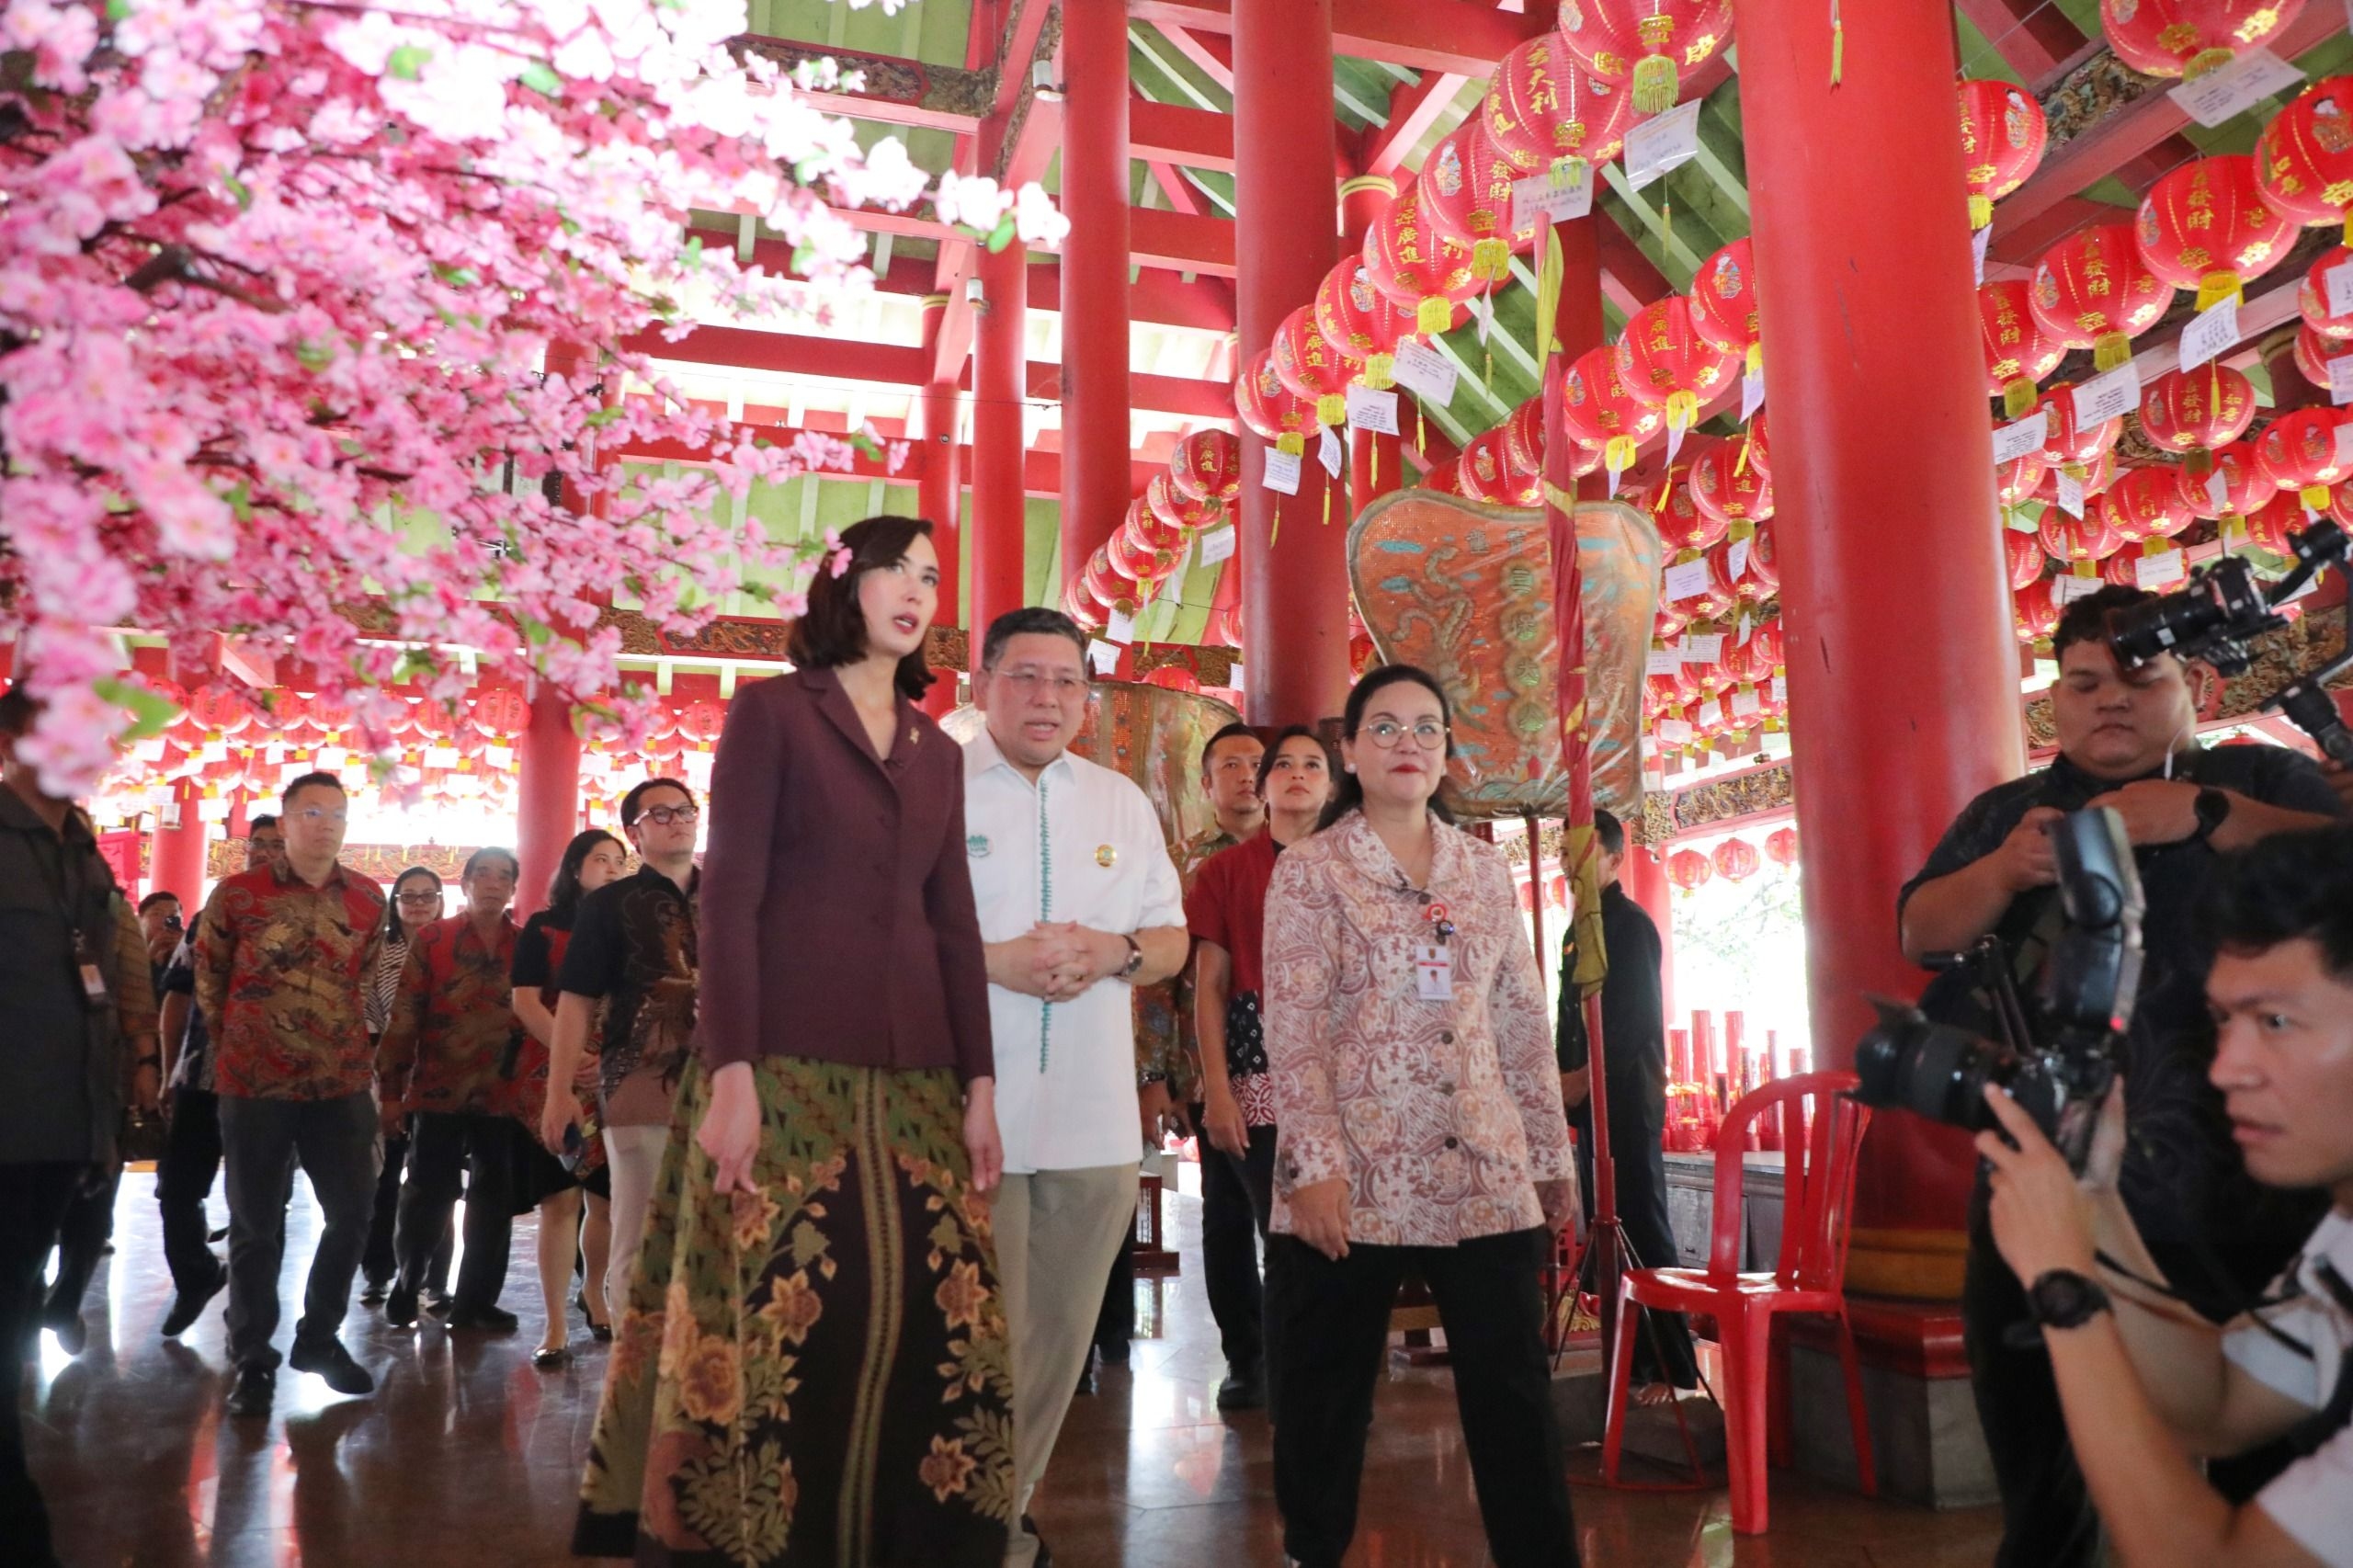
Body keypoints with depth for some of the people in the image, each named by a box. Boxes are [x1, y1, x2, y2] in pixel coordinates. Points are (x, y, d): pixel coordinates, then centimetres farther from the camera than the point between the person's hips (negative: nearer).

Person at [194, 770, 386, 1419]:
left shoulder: (369, 898, 4)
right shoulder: (236, 893, -5)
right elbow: (207, 978, 5)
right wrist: (237, 1044, 11)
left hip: (344, 1083, 3)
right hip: (255, 1083, -3)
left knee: (352, 1214, 6)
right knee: (257, 1225, 6)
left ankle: (319, 1337, 26)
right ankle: (253, 1360, 20)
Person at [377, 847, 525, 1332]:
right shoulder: (431, 939, 0)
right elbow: (404, 1018, -3)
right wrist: (391, 1090, -6)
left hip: (503, 1095, 2)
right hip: (439, 1091, -2)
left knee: (495, 1203, 7)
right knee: (427, 1196, 6)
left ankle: (475, 1301, 19)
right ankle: (406, 1287, 28)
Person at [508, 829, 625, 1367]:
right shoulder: (543, 928, 5)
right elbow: (524, 1001, -5)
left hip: (616, 1081, 3)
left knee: (609, 1200, 6)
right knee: (559, 1201, -4)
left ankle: (594, 1296, 28)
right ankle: (556, 1326, 2)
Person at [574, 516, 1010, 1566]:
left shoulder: (937, 751, 17)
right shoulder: (771, 710, 2)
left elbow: (955, 925, 14)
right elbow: (729, 897, -5)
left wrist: (979, 1085, 9)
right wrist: (730, 1072, -14)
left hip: (913, 1080, 5)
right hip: (787, 1067, -5)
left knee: (935, 1318, 2)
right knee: (776, 1319, -5)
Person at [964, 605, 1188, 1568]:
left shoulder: (1122, 803, 14)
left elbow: (1173, 940, 15)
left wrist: (1116, 952, -7)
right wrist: (993, 960, -17)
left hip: (1094, 1119, 5)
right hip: (969, 1115, -4)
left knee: (1060, 1337, 12)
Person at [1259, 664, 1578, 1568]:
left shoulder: (1486, 870, 12)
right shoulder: (1309, 871, 0)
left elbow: (1524, 1025, 12)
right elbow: (1292, 1031, -8)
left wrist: (1552, 1157, 11)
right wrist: (1313, 1162, -17)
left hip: (1486, 1177, 3)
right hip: (1355, 1175, -3)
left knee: (1515, 1392, 6)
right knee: (1326, 1396, 8)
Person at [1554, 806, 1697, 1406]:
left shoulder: (1631, 923, -7)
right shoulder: (1577, 929, 18)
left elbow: (1639, 1018, -16)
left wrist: (1585, 1076, -15)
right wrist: (1563, 1078, 9)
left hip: (1628, 1098, -8)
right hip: (1589, 1100, 9)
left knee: (1642, 1229, -7)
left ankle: (1673, 1367, -3)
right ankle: (1631, 1357, 17)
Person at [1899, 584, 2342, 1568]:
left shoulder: (2259, 779, 7)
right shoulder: (2006, 813, 15)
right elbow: (1921, 930, 2)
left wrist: (2206, 814, -22)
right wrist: (2006, 868, -17)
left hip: (2231, 1197, -3)